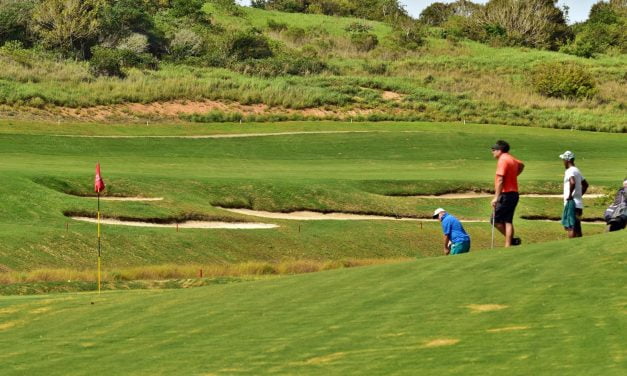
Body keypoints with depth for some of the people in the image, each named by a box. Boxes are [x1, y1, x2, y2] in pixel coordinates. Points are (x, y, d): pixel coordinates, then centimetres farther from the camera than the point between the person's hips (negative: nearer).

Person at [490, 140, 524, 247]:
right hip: (514, 193, 9)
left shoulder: (502, 160, -14)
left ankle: (511, 240, -5)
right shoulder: (511, 159, 14)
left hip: (506, 194, -9)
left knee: (496, 220, -4)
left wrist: (496, 197, -23)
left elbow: (500, 180, -22)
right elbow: (521, 165, 39)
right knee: (508, 221, 8)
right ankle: (508, 245, 3)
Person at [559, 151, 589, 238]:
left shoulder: (569, 171, -12)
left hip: (571, 202, -10)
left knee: (570, 227, -12)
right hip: (579, 203, 10)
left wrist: (570, 195, -20)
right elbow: (585, 184, 28)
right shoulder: (577, 170, 18)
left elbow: (572, 183, -31)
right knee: (577, 228, 12)